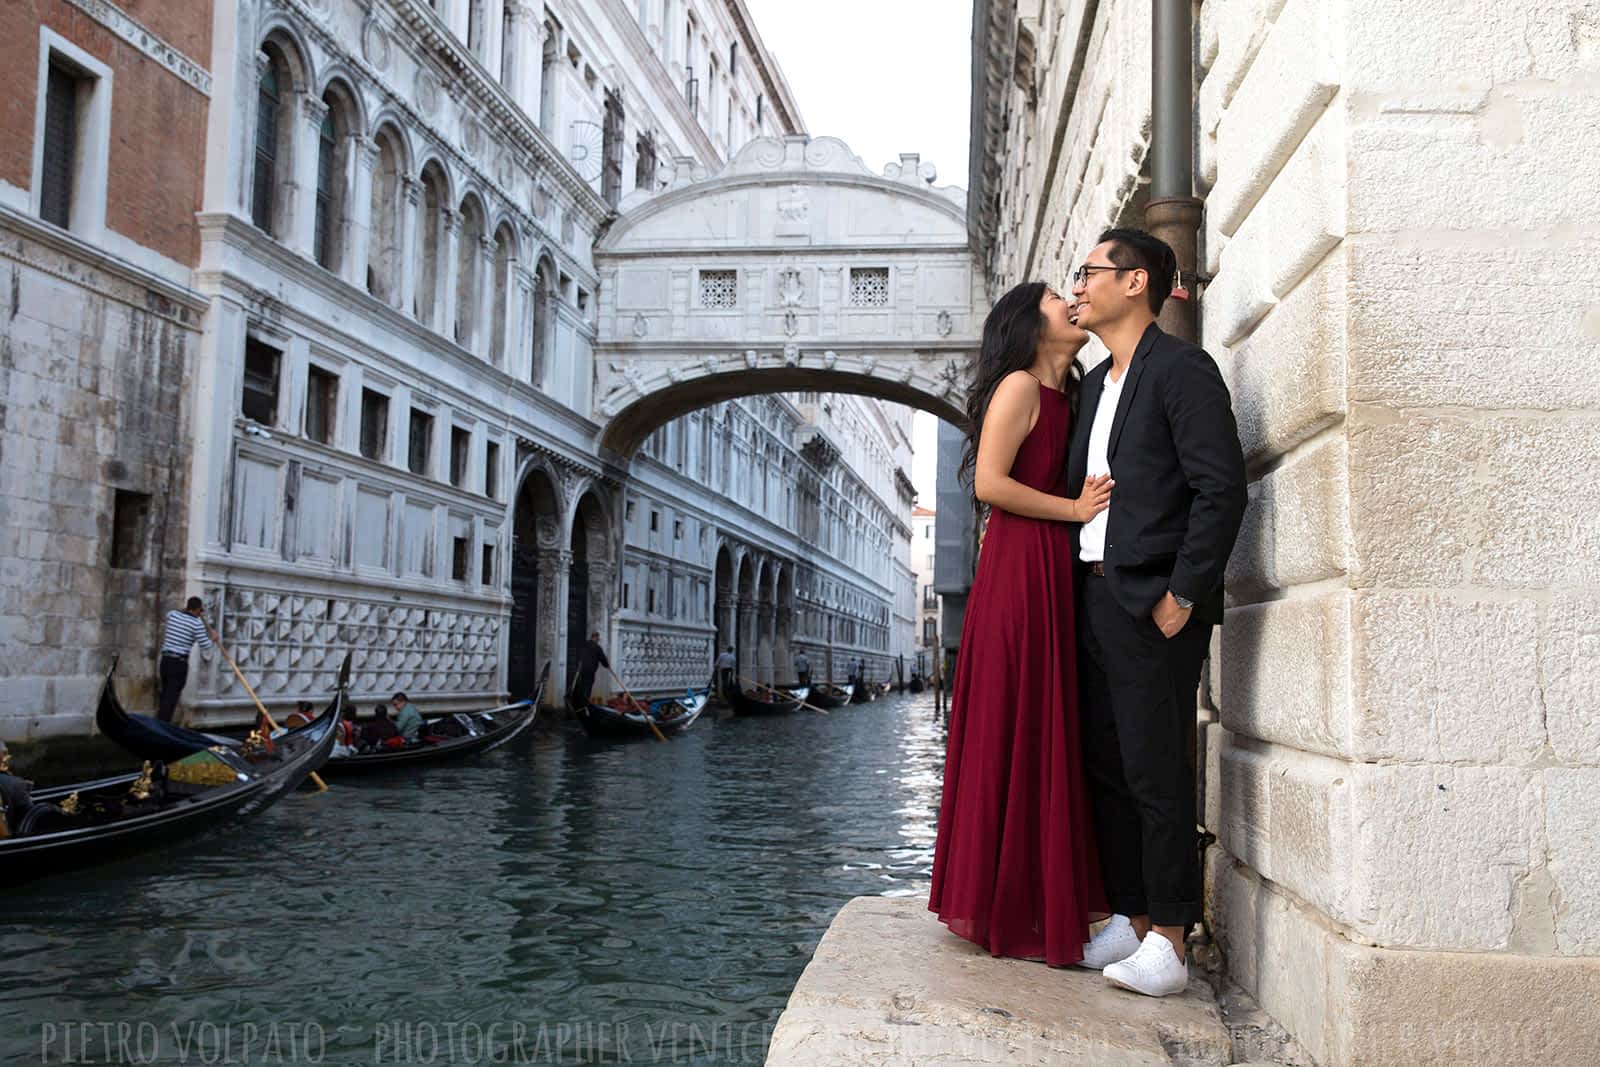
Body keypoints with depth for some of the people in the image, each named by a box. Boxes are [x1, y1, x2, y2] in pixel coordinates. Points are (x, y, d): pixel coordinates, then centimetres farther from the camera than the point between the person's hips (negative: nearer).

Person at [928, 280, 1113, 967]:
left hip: (1055, 574, 9)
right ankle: (1004, 912, 2)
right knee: (1015, 731, -5)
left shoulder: (1066, 395, 21)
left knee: (1048, 734, 9)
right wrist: (1075, 510, -9)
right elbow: (990, 482, -13)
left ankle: (1043, 903, 16)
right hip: (1020, 567, -9)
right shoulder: (1020, 386, -5)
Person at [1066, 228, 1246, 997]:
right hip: (1095, 595, 9)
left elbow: (1222, 488, -14)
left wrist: (1182, 596, -16)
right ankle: (1129, 923, 21)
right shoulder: (1097, 382, 20)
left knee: (1155, 774, -5)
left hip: (1152, 601, -9)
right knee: (1107, 766, 11)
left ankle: (1167, 945, 4)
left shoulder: (1182, 369, -7)